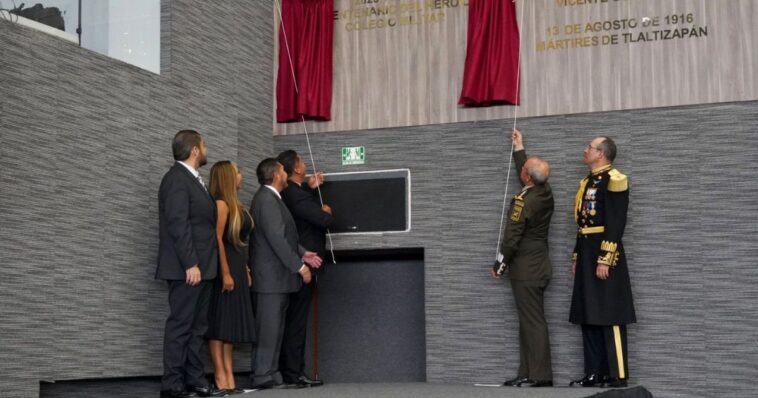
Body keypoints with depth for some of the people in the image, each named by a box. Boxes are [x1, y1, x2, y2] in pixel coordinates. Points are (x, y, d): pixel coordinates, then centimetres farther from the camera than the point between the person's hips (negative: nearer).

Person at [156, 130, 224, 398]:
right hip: (186, 269, -10)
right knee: (180, 326, -5)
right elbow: (178, 224, -19)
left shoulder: (192, 179, 18)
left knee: (197, 327, 11)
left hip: (200, 267, 10)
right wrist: (191, 264, -22)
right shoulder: (176, 179, -12)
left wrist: (200, 264, 13)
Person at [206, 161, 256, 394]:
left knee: (231, 323, 8)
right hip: (225, 268, -9)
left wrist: (245, 270, 13)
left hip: (237, 268, 9)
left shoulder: (235, 205, 16)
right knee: (219, 323, -6)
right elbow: (217, 239, -19)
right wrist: (225, 273, -23)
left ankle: (229, 377, 10)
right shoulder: (221, 203, -11)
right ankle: (220, 378, -5)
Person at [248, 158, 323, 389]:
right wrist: (299, 266, -18)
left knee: (274, 327, 11)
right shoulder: (267, 199, -16)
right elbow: (277, 238, -22)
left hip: (277, 276, 10)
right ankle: (263, 376, -5)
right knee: (268, 327, -8)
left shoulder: (271, 198, 18)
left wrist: (302, 253, 11)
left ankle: (270, 375, 15)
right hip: (271, 276, -10)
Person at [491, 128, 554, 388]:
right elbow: (527, 174, 26)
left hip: (525, 269, -9)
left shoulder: (524, 201, -19)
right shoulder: (545, 191, 4)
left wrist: (499, 266, -6)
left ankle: (540, 376, -4)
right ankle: (529, 374, 14)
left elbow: (512, 237, -17)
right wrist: (519, 149, 34)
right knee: (529, 322, 11)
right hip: (539, 266, 9)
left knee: (532, 322, -7)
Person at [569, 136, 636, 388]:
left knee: (610, 319, -7)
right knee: (589, 318, 10)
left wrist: (604, 260, -21)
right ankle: (594, 374, 15)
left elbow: (615, 225, -17)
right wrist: (576, 257, 19)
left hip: (603, 256, -9)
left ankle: (618, 375, -3)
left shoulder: (613, 180, -11)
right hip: (587, 256, 9)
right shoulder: (588, 182, 17)